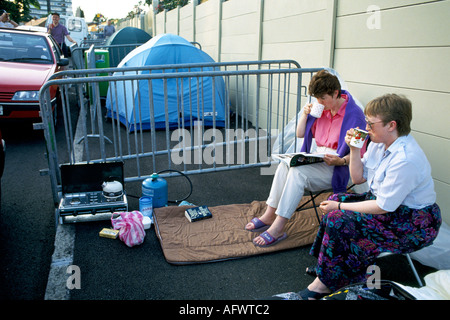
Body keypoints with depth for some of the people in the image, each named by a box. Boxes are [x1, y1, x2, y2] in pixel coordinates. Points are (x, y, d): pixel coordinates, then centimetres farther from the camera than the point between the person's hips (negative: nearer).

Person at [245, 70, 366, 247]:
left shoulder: (354, 114, -11)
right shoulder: (323, 108, 8)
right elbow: (300, 134, 15)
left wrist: (340, 161, -29)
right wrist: (305, 114, 0)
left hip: (338, 168, -6)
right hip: (317, 160, 7)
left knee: (298, 171, -30)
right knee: (285, 164, -22)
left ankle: (278, 228, -28)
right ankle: (269, 215, -19)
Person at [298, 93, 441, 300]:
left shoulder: (405, 159, -29)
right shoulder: (379, 143, 0)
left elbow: (384, 206, -26)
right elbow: (358, 178, 7)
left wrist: (340, 207, -19)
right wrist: (354, 150, -7)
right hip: (387, 201, 10)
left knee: (339, 219, -21)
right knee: (335, 200, 2)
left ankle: (326, 282, -2)